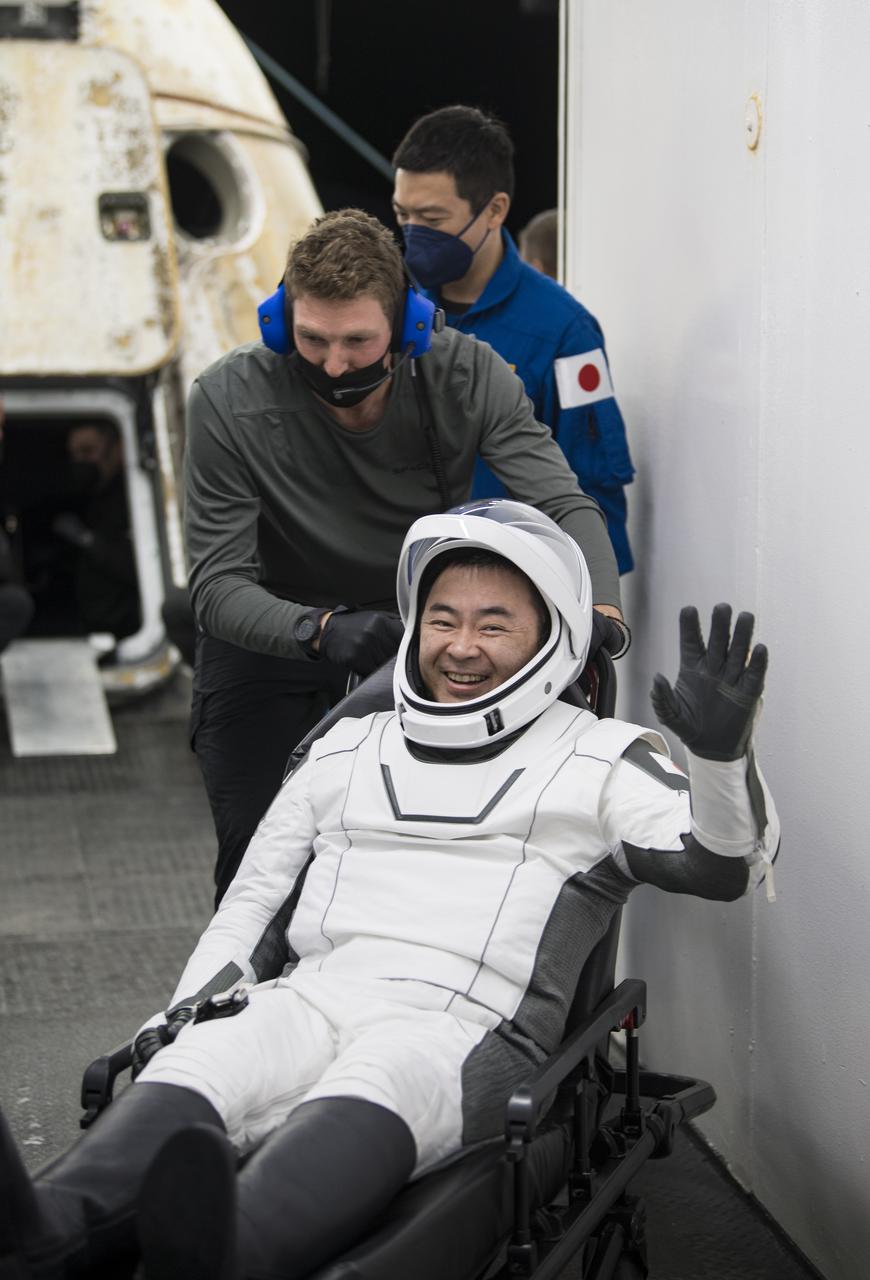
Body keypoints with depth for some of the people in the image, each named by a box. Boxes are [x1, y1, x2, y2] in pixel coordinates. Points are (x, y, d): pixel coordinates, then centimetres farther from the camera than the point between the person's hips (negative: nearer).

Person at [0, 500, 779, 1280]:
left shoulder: (599, 760, 15)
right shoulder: (347, 750, 28)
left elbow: (724, 865, 0)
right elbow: (253, 898, 30)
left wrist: (723, 754, -21)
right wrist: (184, 1010, 12)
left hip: (461, 1030, -4)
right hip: (307, 998, 4)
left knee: (367, 1094, -40)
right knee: (189, 1073, -31)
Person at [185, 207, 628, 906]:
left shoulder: (465, 376, -22)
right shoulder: (228, 400, -26)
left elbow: (565, 507, -26)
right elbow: (218, 586, -28)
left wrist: (600, 616, -47)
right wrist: (321, 631, -48)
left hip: (416, 632, 2)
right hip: (271, 635, -1)